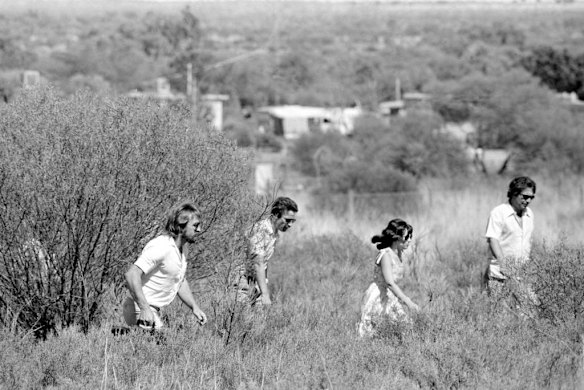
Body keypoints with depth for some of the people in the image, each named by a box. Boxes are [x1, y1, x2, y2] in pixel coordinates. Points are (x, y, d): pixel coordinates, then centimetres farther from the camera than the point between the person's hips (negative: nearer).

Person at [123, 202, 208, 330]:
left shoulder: (182, 247, 10)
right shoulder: (161, 247, -21)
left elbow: (180, 281, 25)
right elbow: (131, 275, -28)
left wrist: (194, 307, 13)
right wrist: (144, 309, -33)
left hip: (154, 310, 10)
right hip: (141, 310, -10)